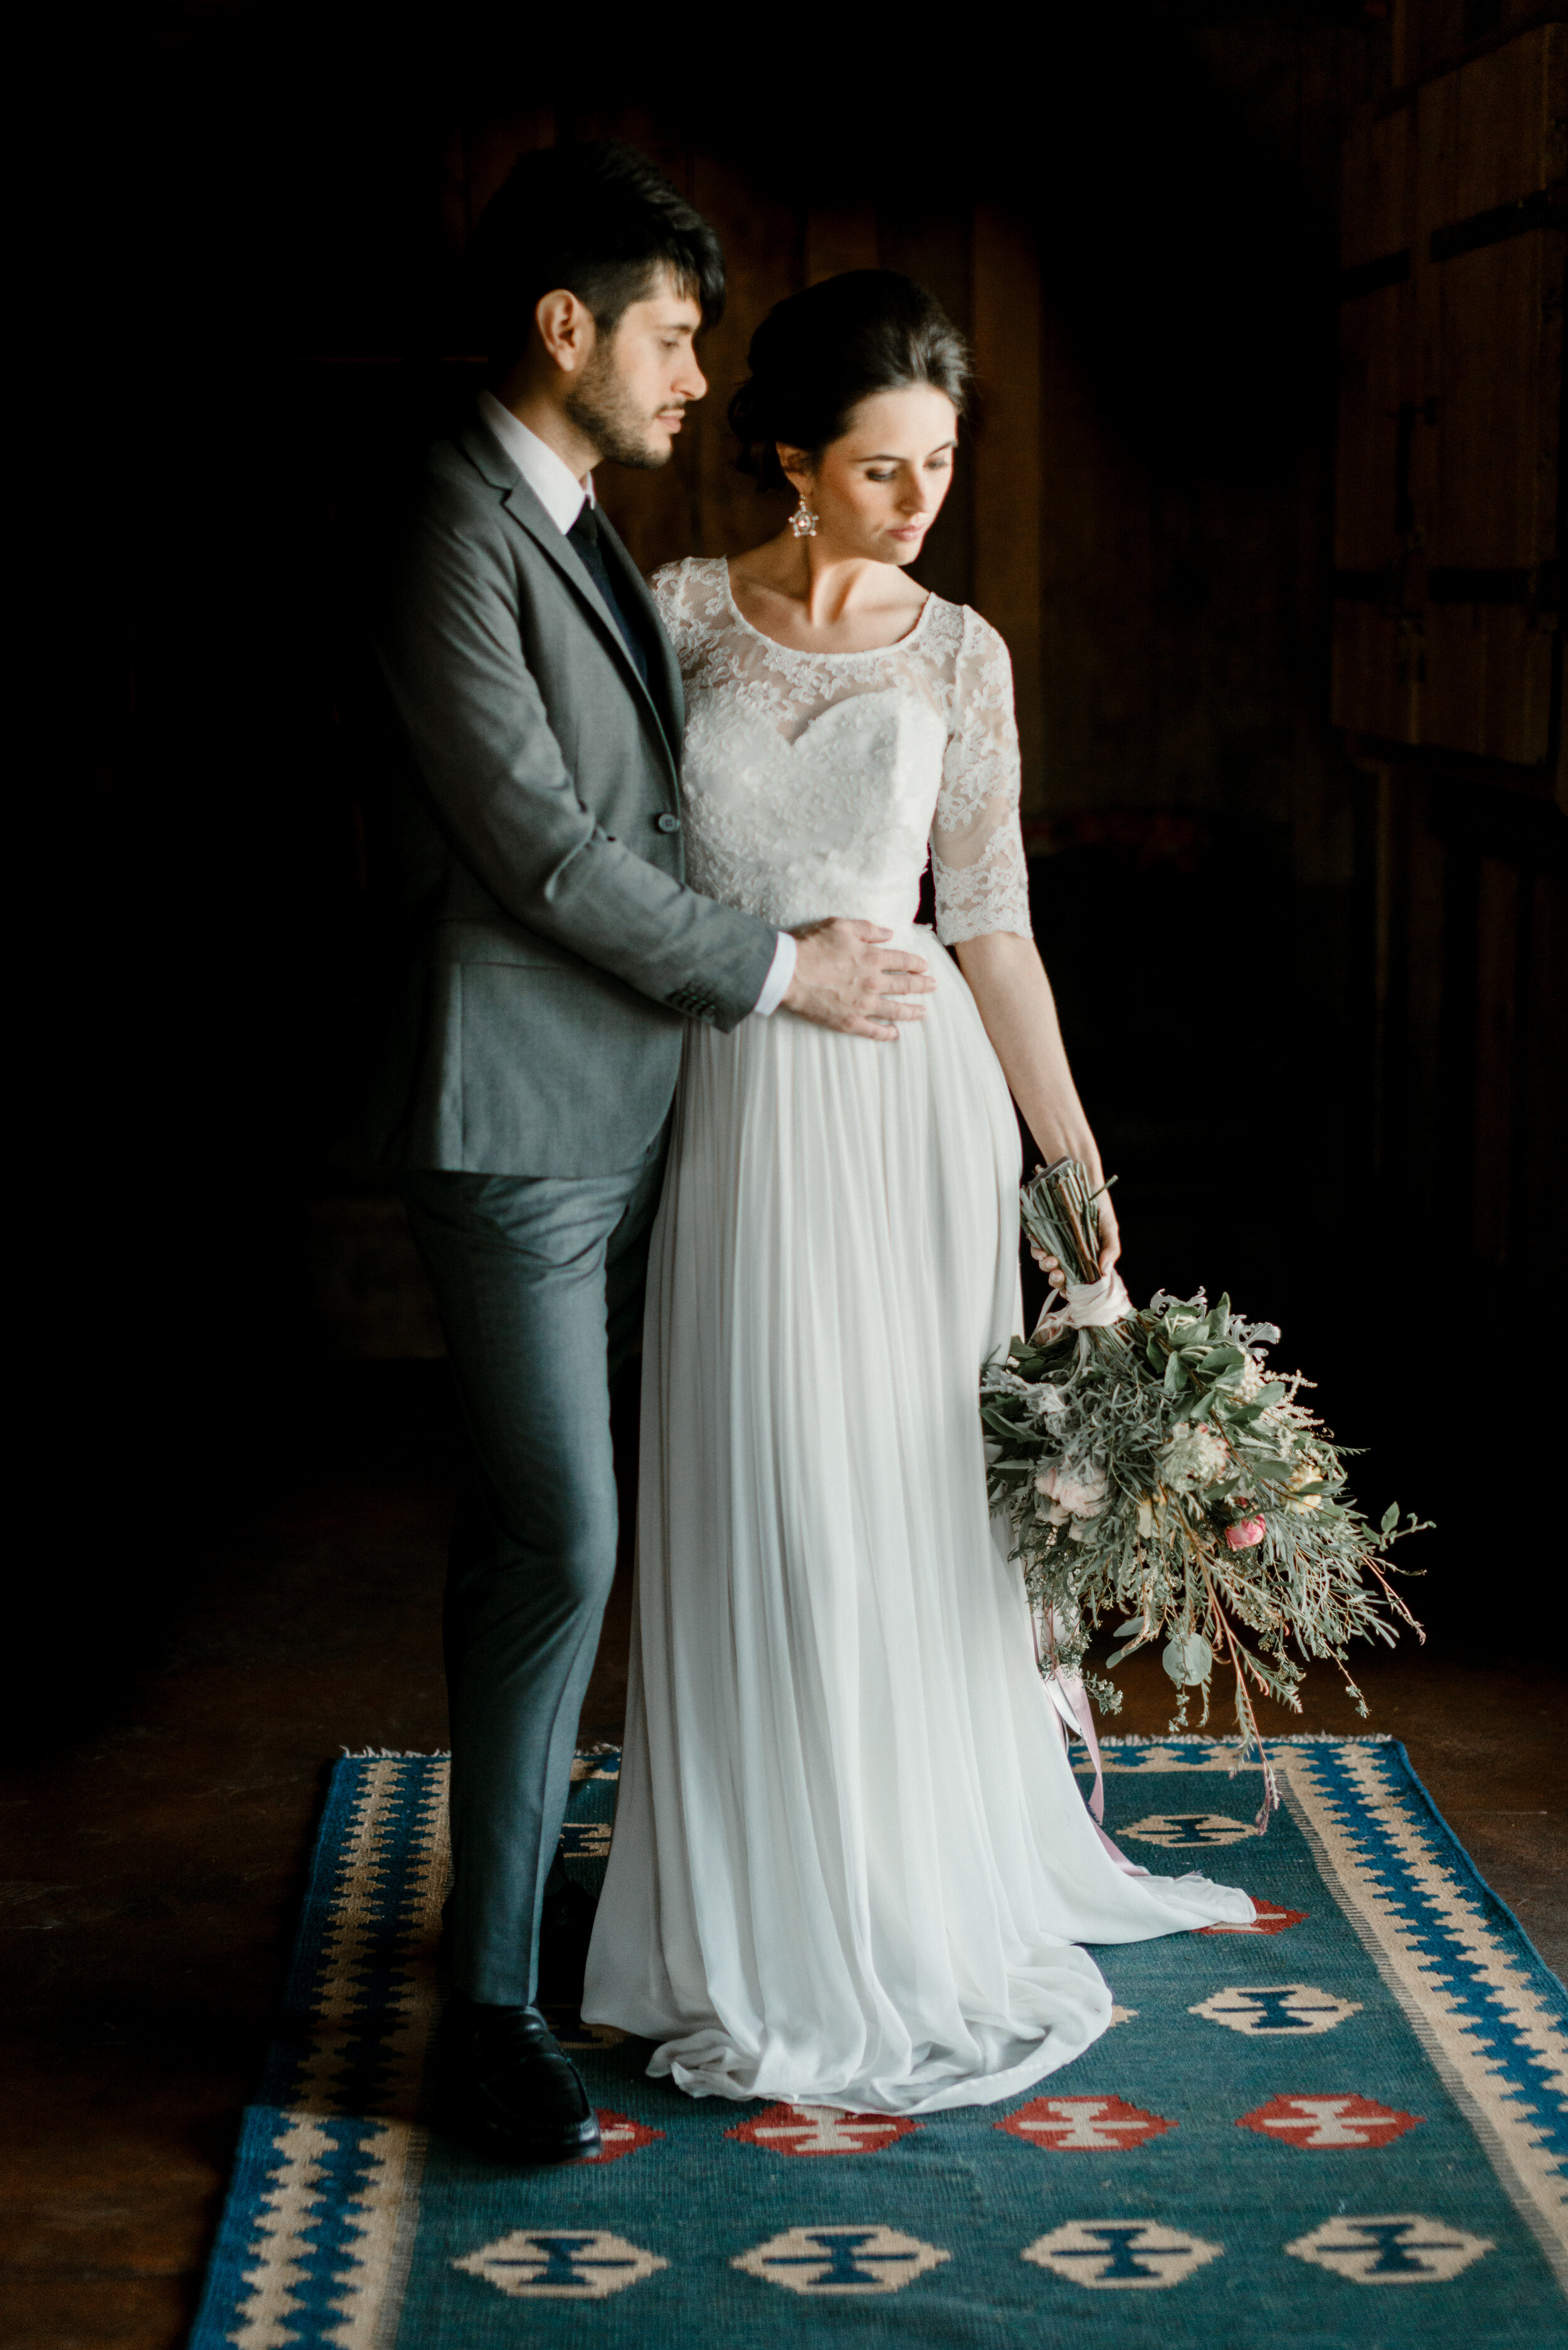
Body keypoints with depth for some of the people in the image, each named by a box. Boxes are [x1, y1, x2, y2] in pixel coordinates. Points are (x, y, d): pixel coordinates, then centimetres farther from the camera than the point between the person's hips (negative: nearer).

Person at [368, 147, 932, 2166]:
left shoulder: (582, 535, 15)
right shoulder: (456, 539, -16)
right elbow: (542, 850, -18)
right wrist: (775, 971, -10)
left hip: (619, 1107, 9)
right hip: (512, 1114, -9)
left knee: (533, 1530, 15)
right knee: (558, 1545, -8)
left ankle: (524, 1876, 26)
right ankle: (492, 1994, 1)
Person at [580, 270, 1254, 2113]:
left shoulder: (959, 655, 3)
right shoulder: (682, 613, 1)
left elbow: (990, 925, 4)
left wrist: (1074, 1152, 1)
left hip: (910, 1103, 0)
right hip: (738, 1106, 0)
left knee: (914, 1496, 4)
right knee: (759, 1504, 3)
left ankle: (926, 1896, 21)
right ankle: (774, 1915, 19)